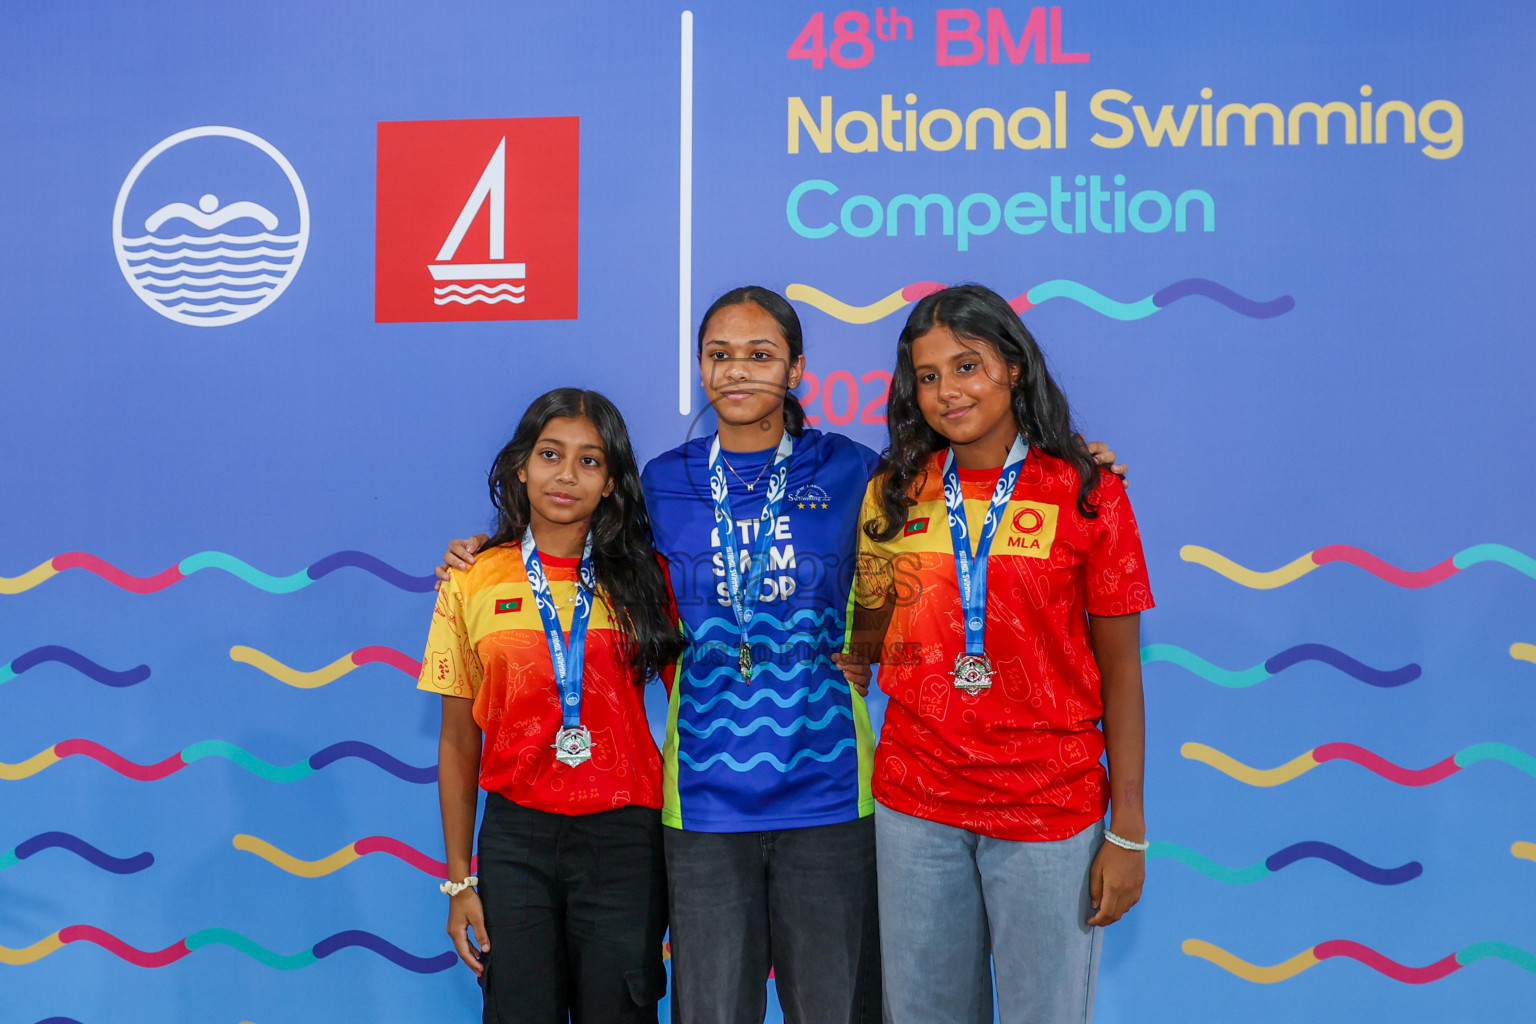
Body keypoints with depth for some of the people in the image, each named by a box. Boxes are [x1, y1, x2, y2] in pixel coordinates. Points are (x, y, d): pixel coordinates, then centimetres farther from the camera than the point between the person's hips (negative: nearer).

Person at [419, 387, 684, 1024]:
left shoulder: (645, 578, 2)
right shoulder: (473, 583, 3)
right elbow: (459, 740, 6)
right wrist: (458, 880, 6)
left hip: (623, 835, 0)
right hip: (515, 835, 0)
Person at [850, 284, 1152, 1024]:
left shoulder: (1086, 494, -5)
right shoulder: (895, 494, 5)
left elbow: (1119, 669, -4)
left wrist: (1129, 832, -5)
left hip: (1050, 808, -2)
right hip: (914, 803, 3)